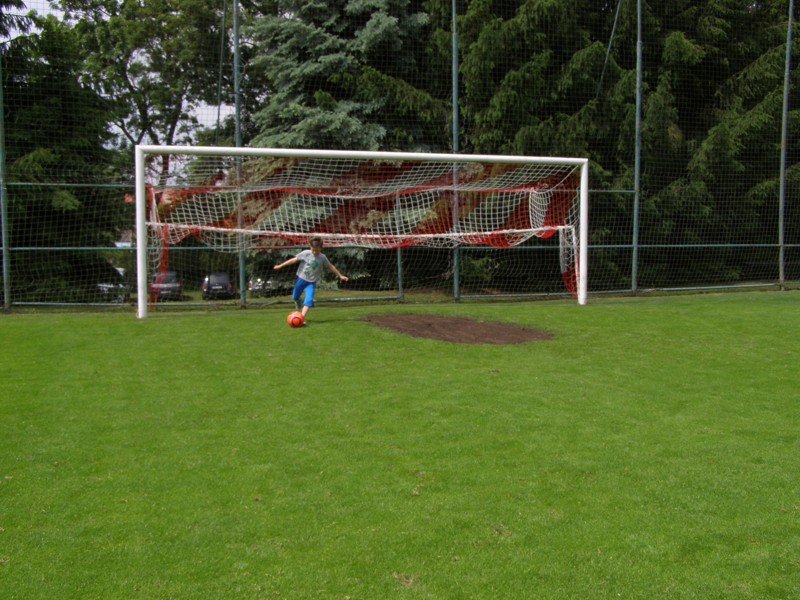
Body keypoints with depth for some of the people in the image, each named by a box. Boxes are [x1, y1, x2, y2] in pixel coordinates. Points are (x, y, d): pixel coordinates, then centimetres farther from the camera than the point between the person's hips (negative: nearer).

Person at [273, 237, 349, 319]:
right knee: (295, 297, 15)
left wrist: (340, 275, 8)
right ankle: (297, 303, 52)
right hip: (301, 279, 1)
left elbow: (331, 266, 4)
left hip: (311, 282, 0)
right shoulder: (306, 253, -12)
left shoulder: (322, 257, -8)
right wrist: (280, 266, -5)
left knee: (309, 300, -18)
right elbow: (294, 260, -7)